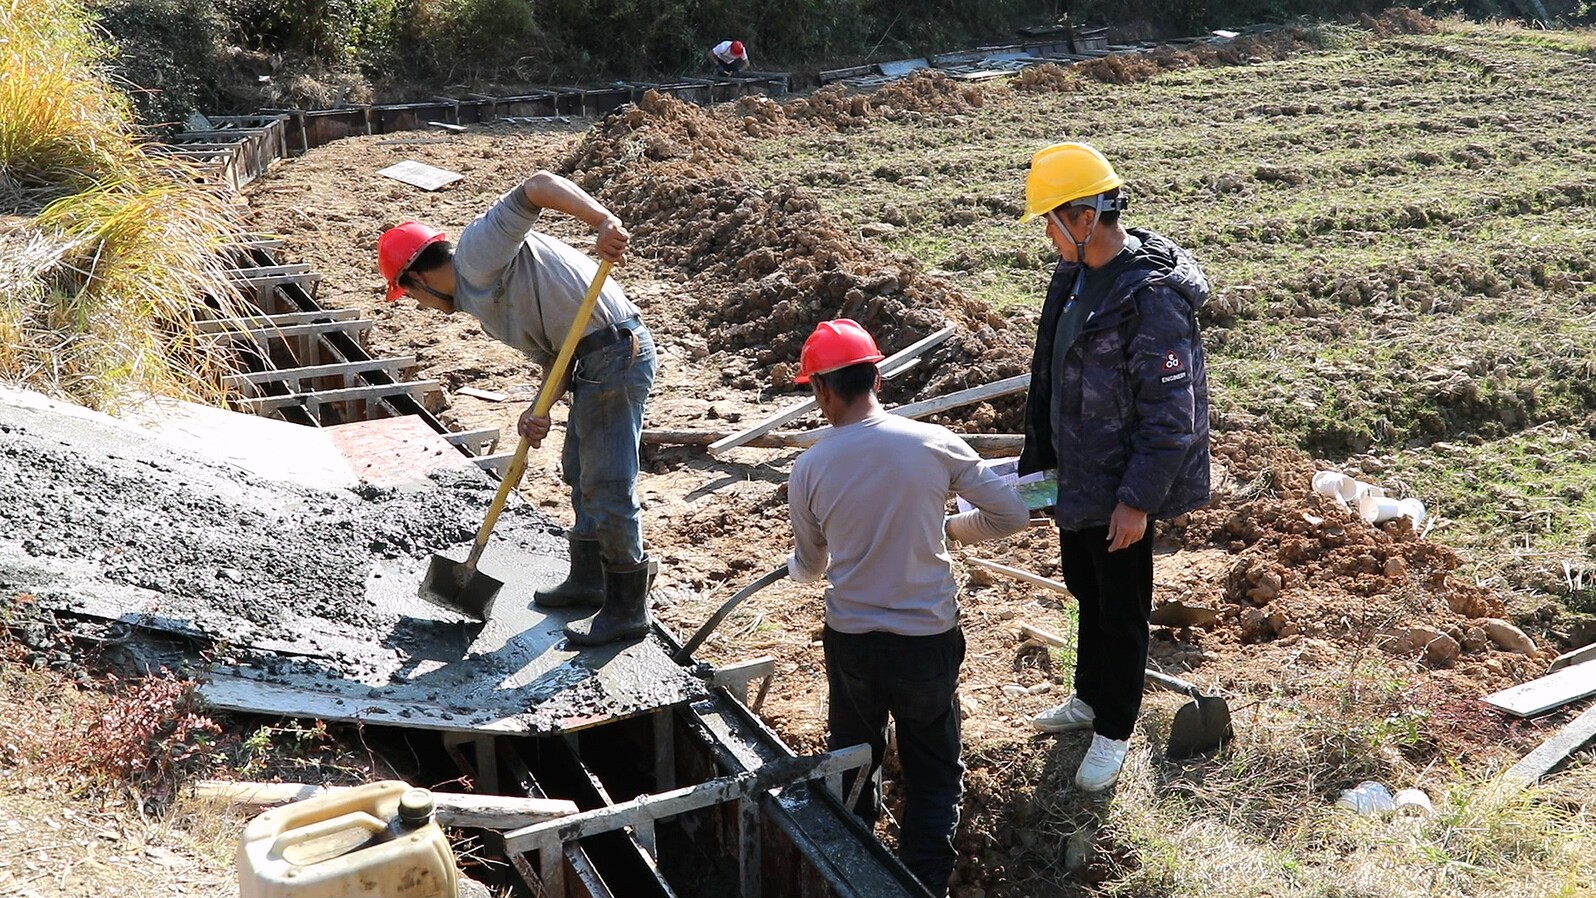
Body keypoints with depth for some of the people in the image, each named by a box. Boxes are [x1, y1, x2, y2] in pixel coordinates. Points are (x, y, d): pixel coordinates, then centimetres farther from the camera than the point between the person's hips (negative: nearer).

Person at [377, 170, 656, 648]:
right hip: (592, 357, 11)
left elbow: (539, 185, -19)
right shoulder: (478, 298, 19)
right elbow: (555, 353, 12)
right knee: (581, 474, 23)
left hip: (616, 354, -11)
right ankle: (587, 579, 39)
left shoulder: (479, 249, -7)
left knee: (608, 486, -3)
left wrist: (602, 221, -34)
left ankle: (628, 608, 8)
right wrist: (540, 411, -5)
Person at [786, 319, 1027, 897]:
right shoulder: (934, 444, -12)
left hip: (850, 641, 2)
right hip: (928, 640, -1)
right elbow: (1011, 514, -4)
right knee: (934, 774, 15)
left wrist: (794, 566, 31)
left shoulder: (810, 470, -9)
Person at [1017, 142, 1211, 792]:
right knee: (1086, 592, 24)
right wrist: (1036, 461, 16)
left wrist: (1139, 499, -21)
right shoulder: (1074, 274, 2)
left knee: (1120, 610, 9)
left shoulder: (1152, 297, -26)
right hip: (1073, 476, 8)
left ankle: (1113, 731, 26)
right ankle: (1089, 699, 44)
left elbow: (1171, 412, -23)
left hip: (1119, 488, -8)